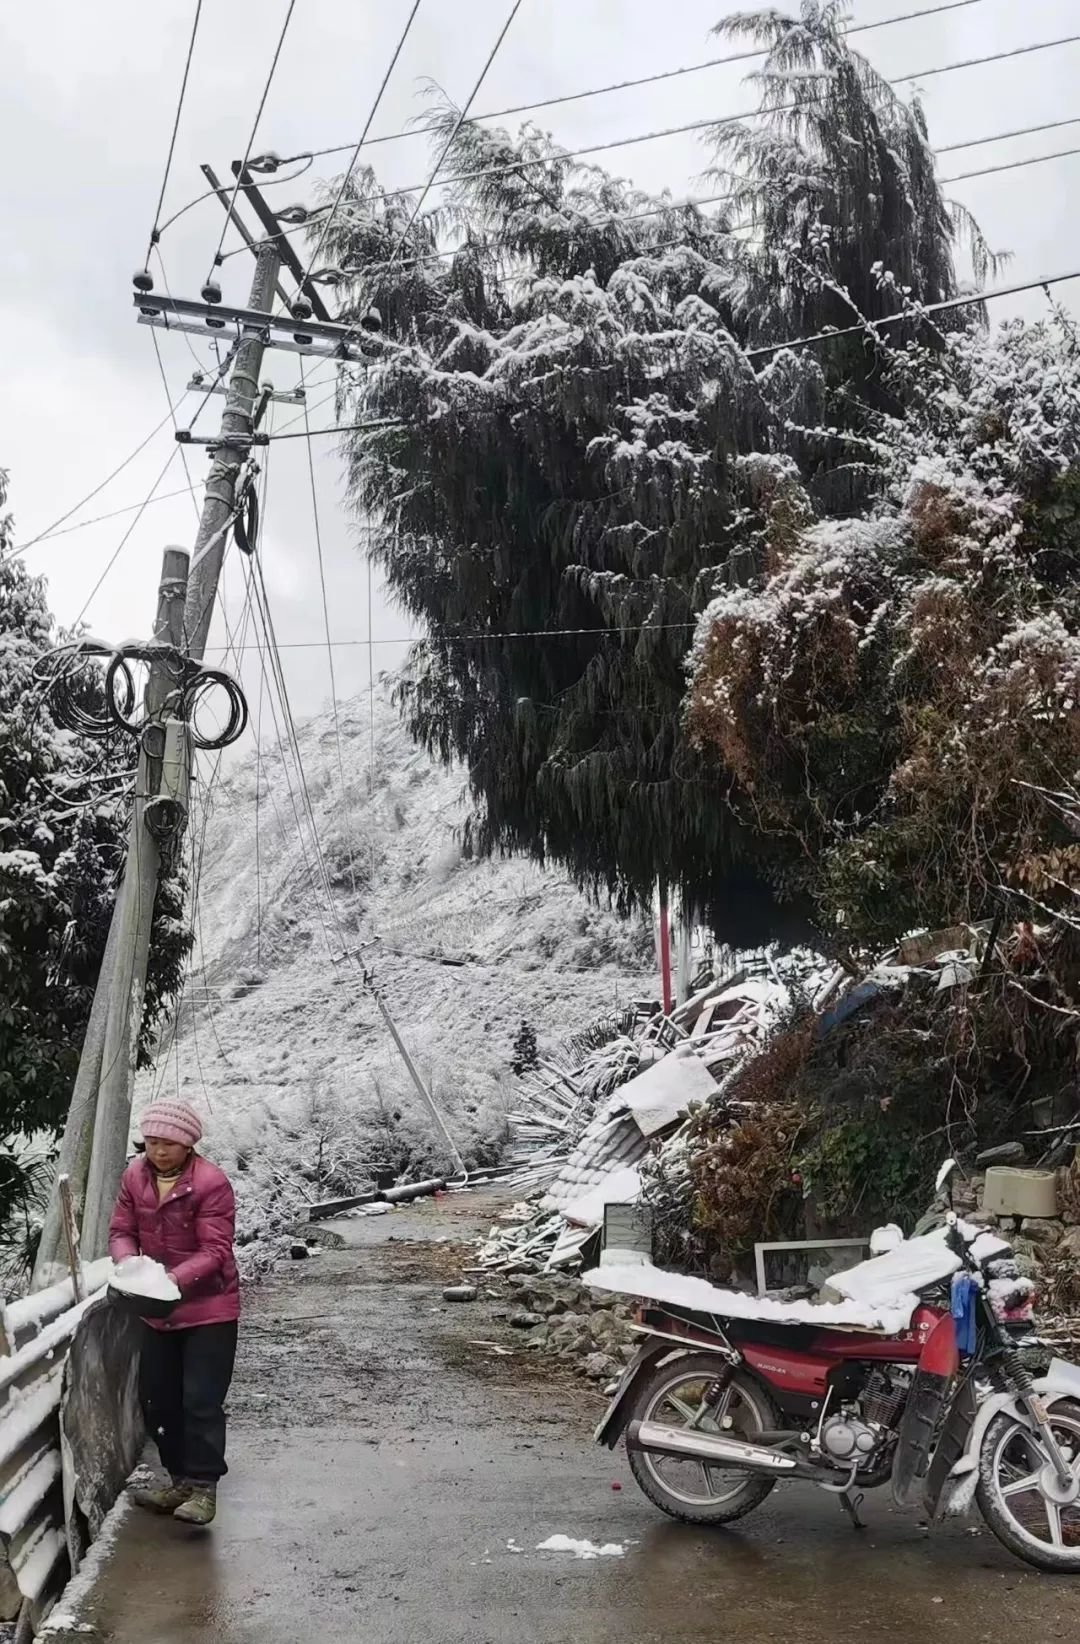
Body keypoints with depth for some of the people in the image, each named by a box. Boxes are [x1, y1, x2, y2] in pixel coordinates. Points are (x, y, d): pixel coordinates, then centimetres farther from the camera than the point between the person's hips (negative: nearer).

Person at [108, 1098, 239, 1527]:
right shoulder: (135, 1176, -2)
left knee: (201, 1400, -6)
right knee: (157, 1398, 13)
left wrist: (175, 1279, -34)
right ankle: (180, 1478, 27)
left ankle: (203, 1486, 3)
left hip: (208, 1308, -6)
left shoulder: (211, 1182, -20)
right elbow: (121, 1231, 2)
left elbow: (215, 1250, -21)